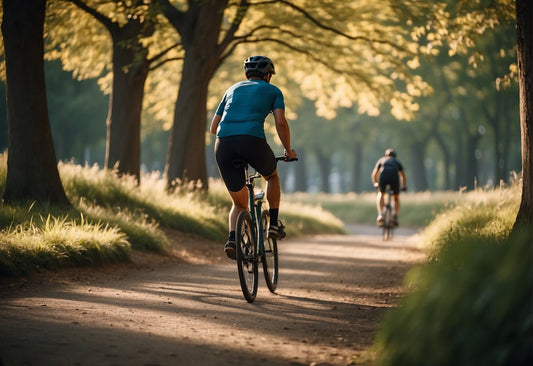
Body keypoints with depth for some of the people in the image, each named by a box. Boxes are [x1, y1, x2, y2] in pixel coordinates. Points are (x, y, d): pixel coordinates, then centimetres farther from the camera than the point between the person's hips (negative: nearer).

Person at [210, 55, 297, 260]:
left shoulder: (233, 89, 31)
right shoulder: (272, 90, 20)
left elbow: (213, 127, 30)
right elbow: (280, 122, 5)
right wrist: (288, 151, 18)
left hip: (224, 143, 3)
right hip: (252, 140, -3)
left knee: (239, 203, 17)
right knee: (271, 176, 32)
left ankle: (232, 239, -8)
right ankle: (274, 223, 24)